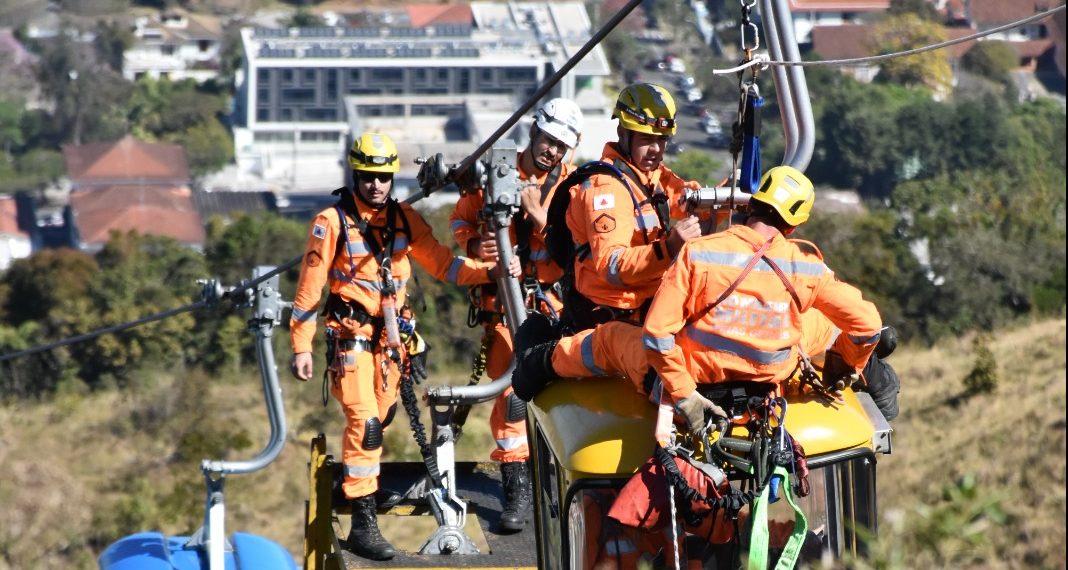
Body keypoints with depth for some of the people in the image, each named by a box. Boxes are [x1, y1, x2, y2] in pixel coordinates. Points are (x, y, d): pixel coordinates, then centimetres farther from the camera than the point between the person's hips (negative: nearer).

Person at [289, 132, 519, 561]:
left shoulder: (404, 219, 6)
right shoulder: (332, 222, -8)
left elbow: (442, 263, 4)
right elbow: (309, 287, -5)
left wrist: (490, 272, -12)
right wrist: (301, 346, -6)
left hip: (390, 336, 6)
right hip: (350, 336, -6)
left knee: (380, 418, 13)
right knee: (364, 422, -16)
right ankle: (363, 523, -16)